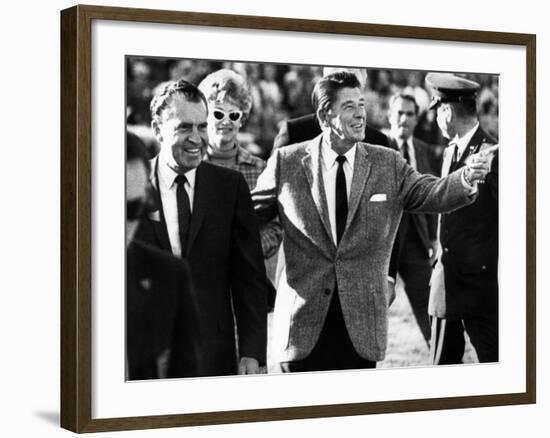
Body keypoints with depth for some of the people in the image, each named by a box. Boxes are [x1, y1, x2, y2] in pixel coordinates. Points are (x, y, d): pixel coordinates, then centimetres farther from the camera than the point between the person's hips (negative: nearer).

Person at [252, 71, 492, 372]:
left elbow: (429, 194, -7)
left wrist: (465, 179, -25)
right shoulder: (286, 162, 1)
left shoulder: (388, 164, 5)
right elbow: (249, 215, 8)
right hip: (303, 321, -1)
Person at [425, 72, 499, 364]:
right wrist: (440, 266, 14)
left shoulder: (492, 155, -13)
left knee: (494, 363, 0)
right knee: (443, 364, 12)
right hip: (447, 281, 8)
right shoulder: (450, 152, 13)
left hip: (481, 283, -8)